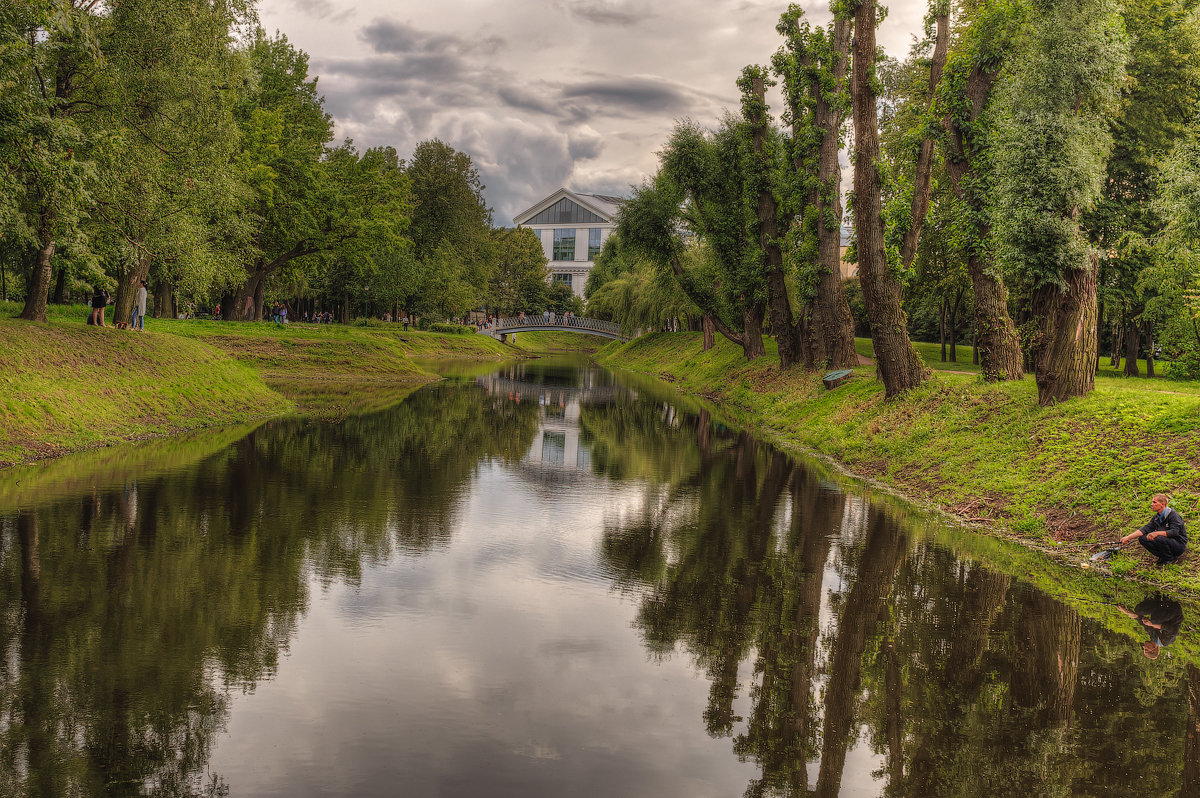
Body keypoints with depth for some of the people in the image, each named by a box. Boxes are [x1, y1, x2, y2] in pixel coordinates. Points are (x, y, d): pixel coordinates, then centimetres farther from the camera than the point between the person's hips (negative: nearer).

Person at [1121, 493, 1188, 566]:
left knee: (1159, 538, -35)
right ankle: (1163, 557, 3)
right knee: (1142, 538, -9)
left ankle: (1170, 559, -9)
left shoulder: (1173, 515, -18)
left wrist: (1157, 533, -38)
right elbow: (1145, 529, -2)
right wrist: (1128, 537, -12)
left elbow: (1174, 532, -30)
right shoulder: (1157, 517, 5)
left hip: (1179, 544, -7)